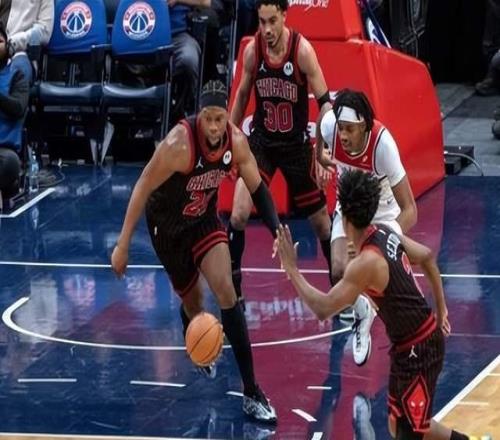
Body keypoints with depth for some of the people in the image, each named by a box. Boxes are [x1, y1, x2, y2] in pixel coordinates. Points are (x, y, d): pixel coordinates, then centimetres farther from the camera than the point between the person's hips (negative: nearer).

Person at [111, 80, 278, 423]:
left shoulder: (236, 142, -18)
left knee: (226, 291, -13)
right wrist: (123, 245, -22)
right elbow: (142, 189, -24)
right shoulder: (179, 145, -33)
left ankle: (252, 392, -12)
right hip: (168, 225, -3)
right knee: (192, 303, 7)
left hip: (205, 219, 3)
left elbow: (258, 188, -2)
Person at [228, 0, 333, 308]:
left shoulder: (302, 50, -20)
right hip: (260, 141, 2)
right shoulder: (252, 50, -10)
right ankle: (233, 289, -3)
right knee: (239, 214, -15)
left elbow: (324, 101, -17)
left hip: (297, 144, -2)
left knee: (320, 219, 11)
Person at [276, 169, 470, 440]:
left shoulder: (367, 262, -27)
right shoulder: (386, 234, 0)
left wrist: (292, 270, -18)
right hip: (408, 346, 9)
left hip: (418, 349, -9)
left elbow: (323, 309, -28)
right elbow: (427, 257, 16)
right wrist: (440, 310, 26)